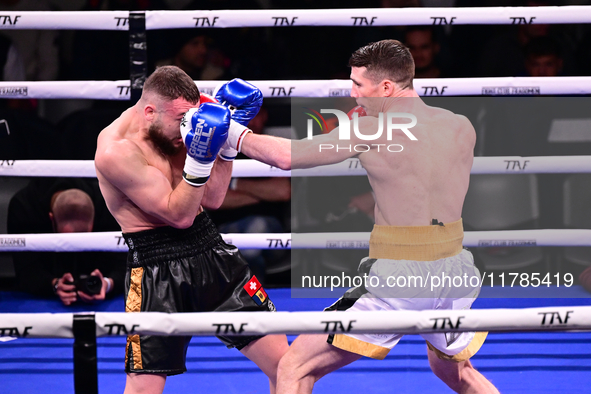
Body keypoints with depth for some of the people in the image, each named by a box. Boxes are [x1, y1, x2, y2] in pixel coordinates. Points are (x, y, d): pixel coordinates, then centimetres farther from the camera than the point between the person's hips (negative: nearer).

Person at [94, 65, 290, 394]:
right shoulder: (116, 152, -19)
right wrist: (199, 160, -30)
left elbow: (212, 199, 1)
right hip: (157, 266, -6)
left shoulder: (177, 121, 1)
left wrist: (231, 136, -7)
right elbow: (179, 215, -18)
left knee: (284, 365, 3)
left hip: (211, 250, 6)